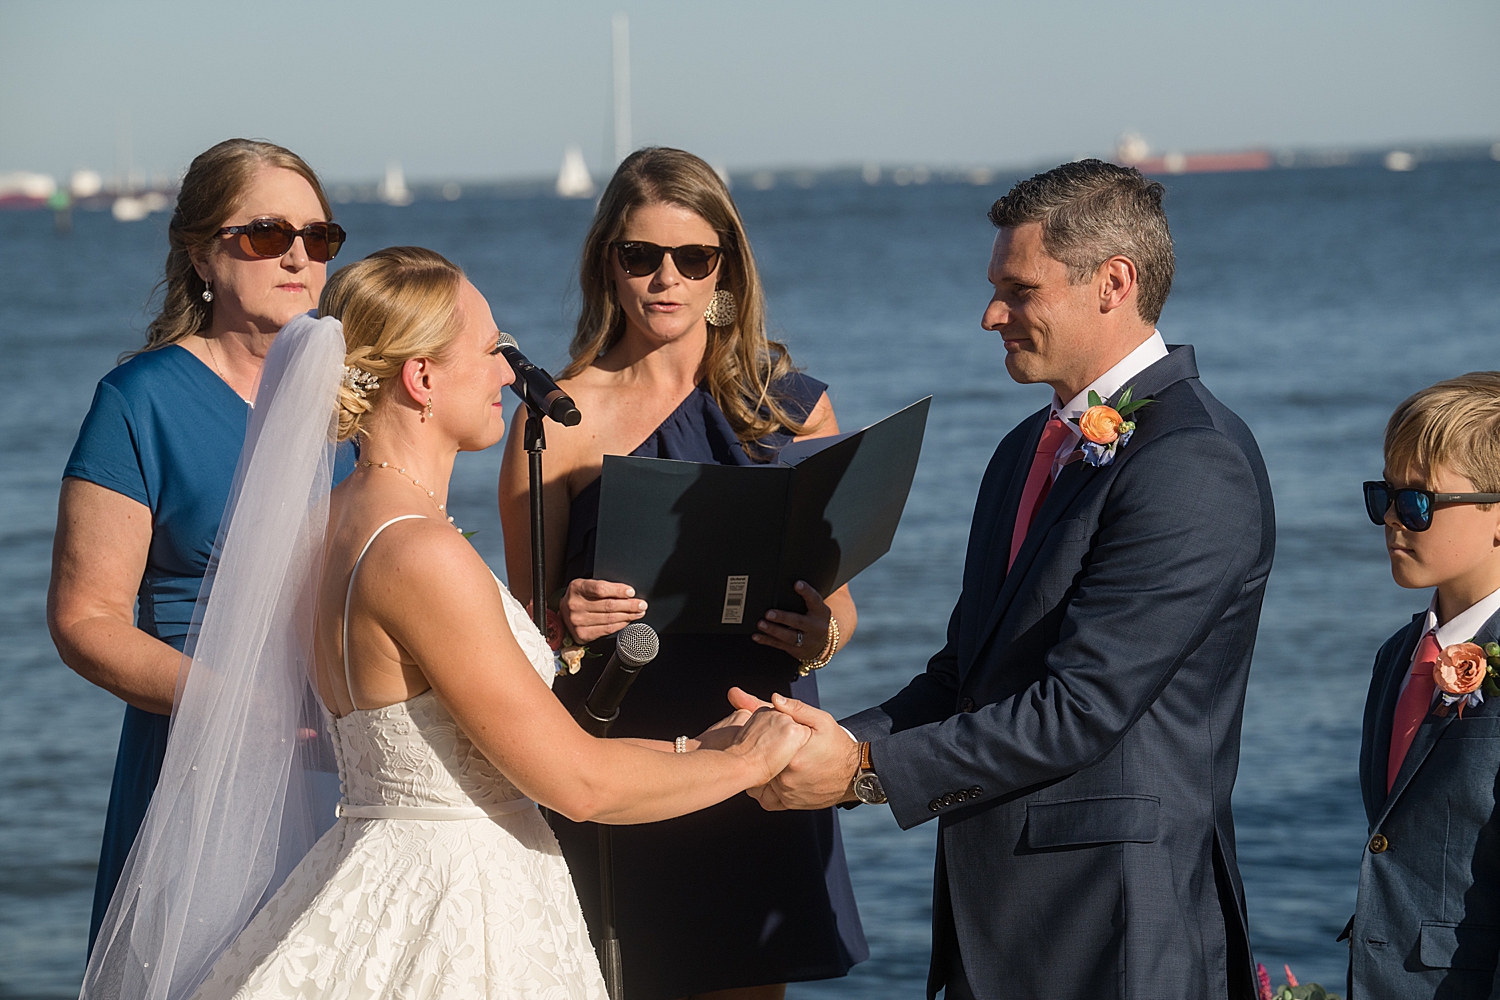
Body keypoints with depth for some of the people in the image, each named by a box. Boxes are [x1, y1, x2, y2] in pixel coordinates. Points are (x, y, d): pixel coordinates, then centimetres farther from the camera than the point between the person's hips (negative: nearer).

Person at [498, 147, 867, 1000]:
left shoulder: (795, 408, 6)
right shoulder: (560, 418, -1)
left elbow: (839, 597, 10)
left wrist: (820, 633, -12)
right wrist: (565, 619, -20)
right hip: (610, 763, -2)